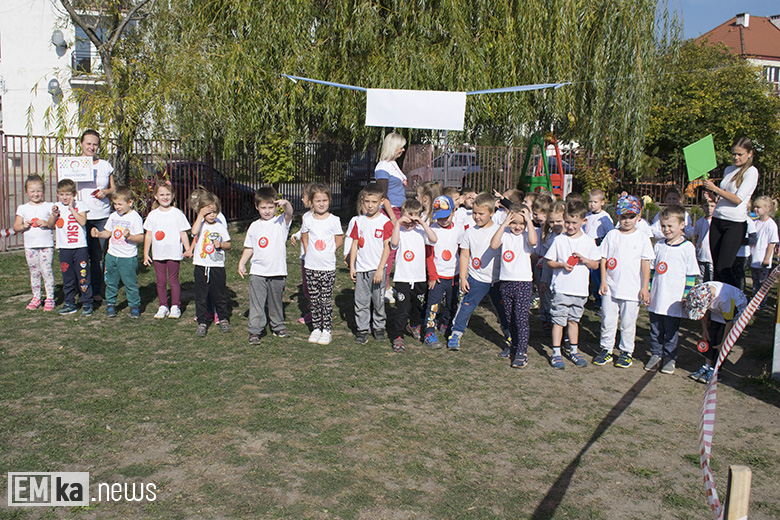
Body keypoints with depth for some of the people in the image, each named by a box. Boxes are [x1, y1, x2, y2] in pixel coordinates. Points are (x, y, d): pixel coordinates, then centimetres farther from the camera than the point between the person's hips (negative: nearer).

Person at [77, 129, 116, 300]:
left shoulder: (105, 166, 12)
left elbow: (113, 188, 17)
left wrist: (105, 192, -4)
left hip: (102, 215, 1)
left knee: (98, 257, 4)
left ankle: (97, 292, 13)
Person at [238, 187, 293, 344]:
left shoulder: (281, 222, -1)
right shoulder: (254, 226, 7)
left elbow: (289, 213, -23)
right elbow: (249, 247, 15)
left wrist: (286, 204, -43)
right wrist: (242, 262, 7)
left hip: (278, 272, -1)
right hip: (258, 272, 1)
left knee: (276, 302, 14)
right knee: (256, 303, -2)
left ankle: (278, 327, 30)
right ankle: (255, 330, 4)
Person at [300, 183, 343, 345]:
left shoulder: (334, 220, -3)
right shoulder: (308, 220, 2)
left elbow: (339, 241, 5)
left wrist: (327, 251, 5)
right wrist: (309, 254, 9)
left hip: (328, 267, -2)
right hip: (311, 266, 2)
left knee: (326, 300, 1)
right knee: (314, 300, 8)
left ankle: (327, 330, 9)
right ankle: (316, 328, 19)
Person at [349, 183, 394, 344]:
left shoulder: (385, 222, -5)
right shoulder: (359, 221, 7)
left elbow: (387, 247, -8)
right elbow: (355, 244, 11)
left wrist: (380, 269, -13)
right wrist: (351, 266, 6)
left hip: (377, 269, -3)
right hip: (361, 269, 3)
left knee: (379, 301, 7)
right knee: (361, 302, 5)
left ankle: (379, 327, 24)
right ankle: (362, 330, 15)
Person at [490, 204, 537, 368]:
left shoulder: (526, 235, -3)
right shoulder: (505, 234, 3)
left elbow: (533, 241, -26)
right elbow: (494, 245, -14)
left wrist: (529, 220, -19)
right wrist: (503, 225, -13)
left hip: (523, 282, -4)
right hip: (506, 281, 4)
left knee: (521, 318, -6)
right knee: (510, 318, 16)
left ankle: (522, 353, -2)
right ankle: (514, 345, 32)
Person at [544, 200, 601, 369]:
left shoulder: (588, 241, 3)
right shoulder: (559, 240, 0)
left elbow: (595, 265, 6)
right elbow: (549, 262, 3)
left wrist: (584, 259, -13)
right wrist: (562, 264, -15)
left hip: (580, 289, 2)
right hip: (561, 288, -2)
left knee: (574, 320, 15)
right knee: (558, 320, -2)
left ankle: (574, 350, 27)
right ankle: (556, 353, 6)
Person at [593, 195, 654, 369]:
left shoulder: (642, 238, 1)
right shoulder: (612, 235, 4)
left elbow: (645, 263, 0)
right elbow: (603, 259, 5)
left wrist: (645, 287, -3)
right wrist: (603, 281, -1)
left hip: (632, 289, -1)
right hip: (610, 287, 1)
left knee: (628, 323, 6)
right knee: (607, 320, 6)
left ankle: (626, 352, 21)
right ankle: (606, 349, 20)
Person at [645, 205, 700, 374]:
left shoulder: (687, 247, -5)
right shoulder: (659, 245, 6)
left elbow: (691, 276, -3)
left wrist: (686, 297, -6)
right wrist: (648, 291, 9)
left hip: (674, 301, -4)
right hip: (656, 299, 4)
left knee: (671, 332, 7)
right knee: (655, 330, 12)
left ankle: (670, 358, 21)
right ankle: (656, 355, 25)